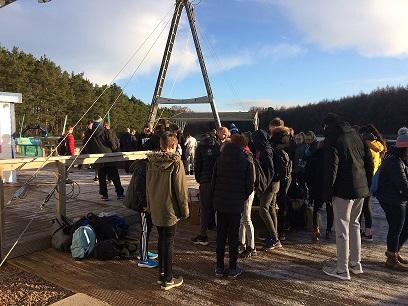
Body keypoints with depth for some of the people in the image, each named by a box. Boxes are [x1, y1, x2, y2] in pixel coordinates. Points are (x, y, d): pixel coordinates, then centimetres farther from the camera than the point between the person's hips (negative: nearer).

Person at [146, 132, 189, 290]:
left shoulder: (152, 161, 1)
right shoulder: (176, 162, -15)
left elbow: (148, 185, 9)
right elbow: (181, 188, -14)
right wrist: (185, 209, -4)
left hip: (155, 209, 5)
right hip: (170, 209, -5)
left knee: (161, 240, 18)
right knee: (168, 243, 3)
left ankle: (162, 273, 28)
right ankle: (168, 280, 12)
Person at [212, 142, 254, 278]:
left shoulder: (219, 161, -1)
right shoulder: (246, 163, -7)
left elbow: (213, 182, 0)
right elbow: (250, 186, -6)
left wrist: (216, 197, 12)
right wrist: (243, 198, 10)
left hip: (220, 204, 2)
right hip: (236, 205, -2)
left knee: (220, 236, 11)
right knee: (233, 237, 8)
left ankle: (219, 267, 18)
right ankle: (233, 268, 15)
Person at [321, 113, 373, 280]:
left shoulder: (333, 141, -11)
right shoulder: (357, 137, 11)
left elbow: (331, 169, -17)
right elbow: (369, 163, 12)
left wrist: (327, 192, -10)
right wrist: (366, 184, 17)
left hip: (343, 191, -8)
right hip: (360, 190, 8)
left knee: (342, 228, -1)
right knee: (354, 225, 19)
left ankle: (342, 270, 6)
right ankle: (356, 264, 29)